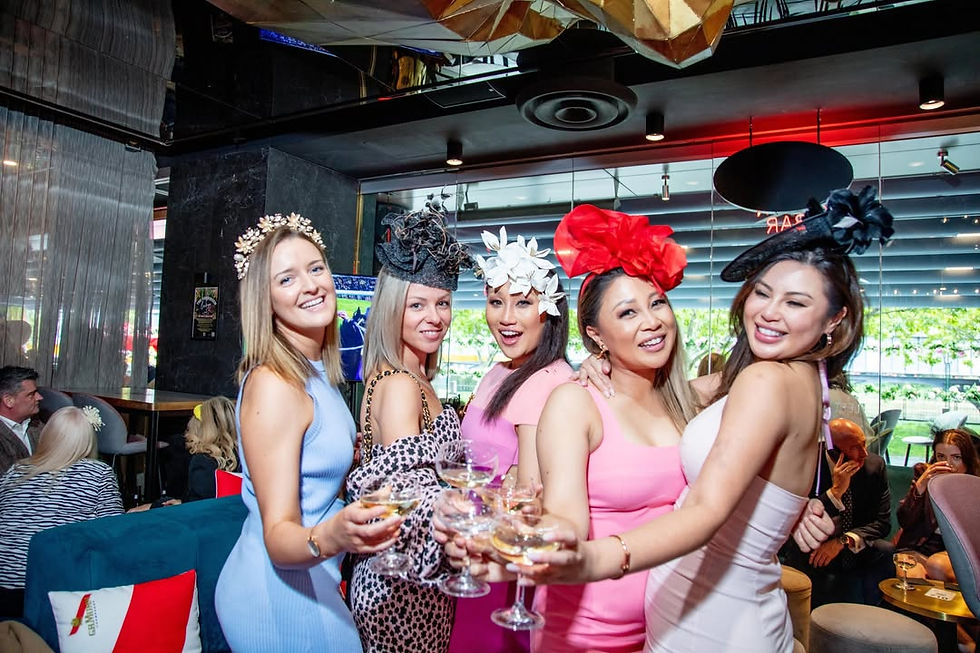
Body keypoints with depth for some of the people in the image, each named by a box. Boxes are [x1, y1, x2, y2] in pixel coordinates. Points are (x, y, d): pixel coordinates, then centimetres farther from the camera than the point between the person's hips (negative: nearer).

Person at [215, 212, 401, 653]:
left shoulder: (317, 375, 5)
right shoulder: (273, 384, -23)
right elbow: (278, 536, -26)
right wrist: (329, 537, -44)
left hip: (310, 580, 9)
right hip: (282, 595, -9)